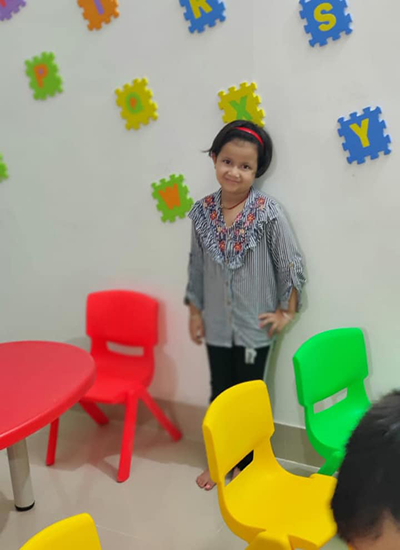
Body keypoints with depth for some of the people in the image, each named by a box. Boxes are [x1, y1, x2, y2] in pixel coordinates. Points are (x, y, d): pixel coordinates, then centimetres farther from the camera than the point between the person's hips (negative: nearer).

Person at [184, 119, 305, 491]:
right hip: (217, 325, 3)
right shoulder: (202, 212, -4)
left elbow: (291, 263, -8)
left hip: (255, 325, -3)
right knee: (219, 395, 18)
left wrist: (286, 311, -6)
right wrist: (195, 310, 8)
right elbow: (197, 265, 5)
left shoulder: (268, 213, -15)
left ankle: (246, 463, 35)